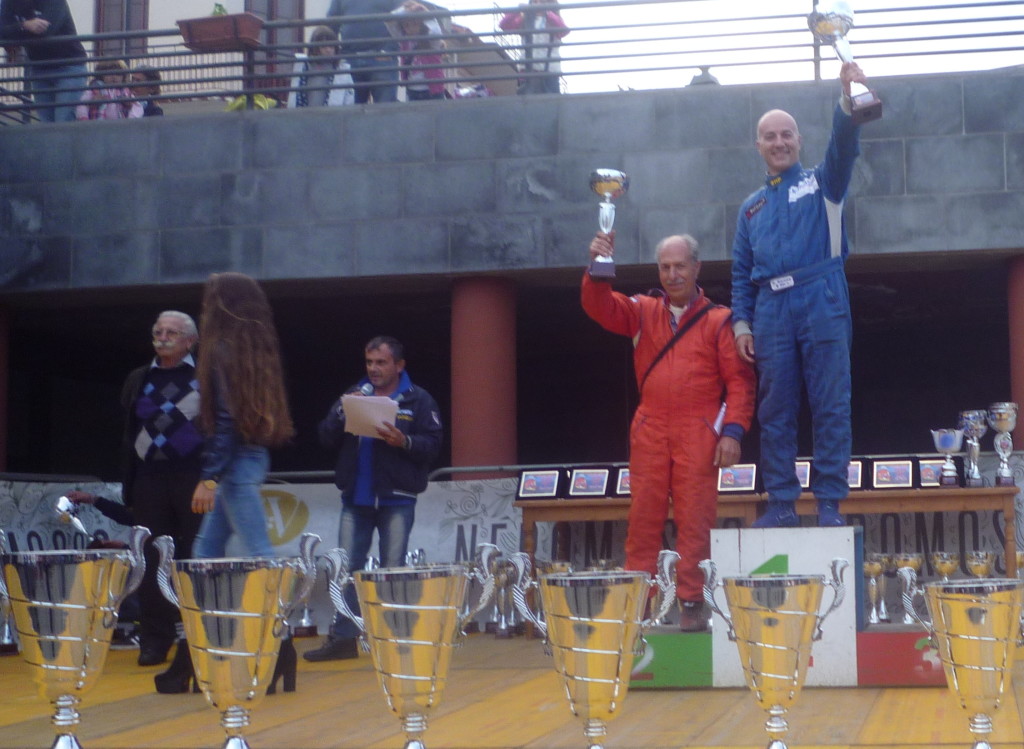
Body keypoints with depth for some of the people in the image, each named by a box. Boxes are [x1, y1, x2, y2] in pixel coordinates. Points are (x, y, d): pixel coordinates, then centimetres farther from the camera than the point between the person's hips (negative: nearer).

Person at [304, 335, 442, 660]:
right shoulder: (353, 394, 12)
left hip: (396, 500, -4)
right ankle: (342, 637, 7)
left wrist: (404, 441, -24)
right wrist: (342, 413, -10)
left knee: (393, 570, 1)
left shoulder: (418, 400, 0)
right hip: (355, 499, 4)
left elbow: (433, 444, -7)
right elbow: (326, 438, 7)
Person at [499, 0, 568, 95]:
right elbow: (503, 25, 1)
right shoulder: (525, 20, 15)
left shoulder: (553, 20, 13)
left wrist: (546, 12, -19)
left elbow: (564, 30, -9)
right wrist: (517, 10, -14)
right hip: (529, 71, 0)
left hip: (550, 73, 0)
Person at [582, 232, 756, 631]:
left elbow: (739, 381, 1)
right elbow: (600, 307, 0)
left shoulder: (718, 320, 5)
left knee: (694, 520, -4)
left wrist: (733, 431, -9)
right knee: (642, 519, 1)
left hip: (698, 434, -2)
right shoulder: (642, 311, 14)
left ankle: (692, 603, 0)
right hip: (649, 433, 3)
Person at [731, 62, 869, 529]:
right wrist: (741, 323, 6)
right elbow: (741, 271, 19)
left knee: (831, 407, -4)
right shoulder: (751, 208, 22)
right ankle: (780, 504, 7)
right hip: (771, 311, 3)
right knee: (775, 412, 2)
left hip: (821, 303, -3)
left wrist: (847, 102, -27)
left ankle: (830, 504, -2)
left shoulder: (821, 184, 12)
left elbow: (844, 149, -8)